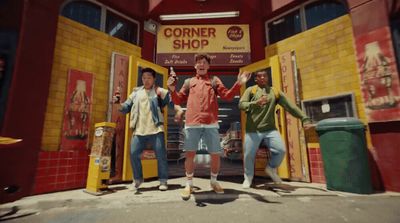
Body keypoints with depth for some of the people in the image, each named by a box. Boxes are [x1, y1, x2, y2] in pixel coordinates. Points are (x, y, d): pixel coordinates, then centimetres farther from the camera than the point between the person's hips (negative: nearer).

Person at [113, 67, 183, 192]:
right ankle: (137, 179, 24)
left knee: (161, 155, -1)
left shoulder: (160, 92, 5)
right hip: (139, 130, 4)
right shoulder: (136, 92, 17)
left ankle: (163, 181, 16)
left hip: (156, 129, -3)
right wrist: (118, 103, -4)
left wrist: (179, 110, -26)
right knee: (134, 154, 2)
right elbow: (126, 108, 16)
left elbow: (172, 101, -6)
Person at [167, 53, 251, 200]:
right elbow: (178, 100, 16)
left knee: (216, 155, 5)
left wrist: (238, 83, -7)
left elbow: (227, 96, 6)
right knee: (189, 154, 0)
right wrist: (172, 89, -1)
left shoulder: (214, 80, 17)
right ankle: (189, 185, 19)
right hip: (192, 124, 1)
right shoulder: (189, 82, 19)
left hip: (211, 124, 0)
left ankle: (214, 181, 29)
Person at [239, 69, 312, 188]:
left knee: (281, 150, -9)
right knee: (249, 155, 3)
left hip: (270, 129, 2)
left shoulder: (275, 92, 11)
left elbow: (290, 106, 8)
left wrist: (304, 118, 2)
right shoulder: (250, 90, 3)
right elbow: (241, 105, -11)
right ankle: (248, 177, 30)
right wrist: (255, 103, -28)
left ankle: (271, 168, 23)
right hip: (252, 130, -2)